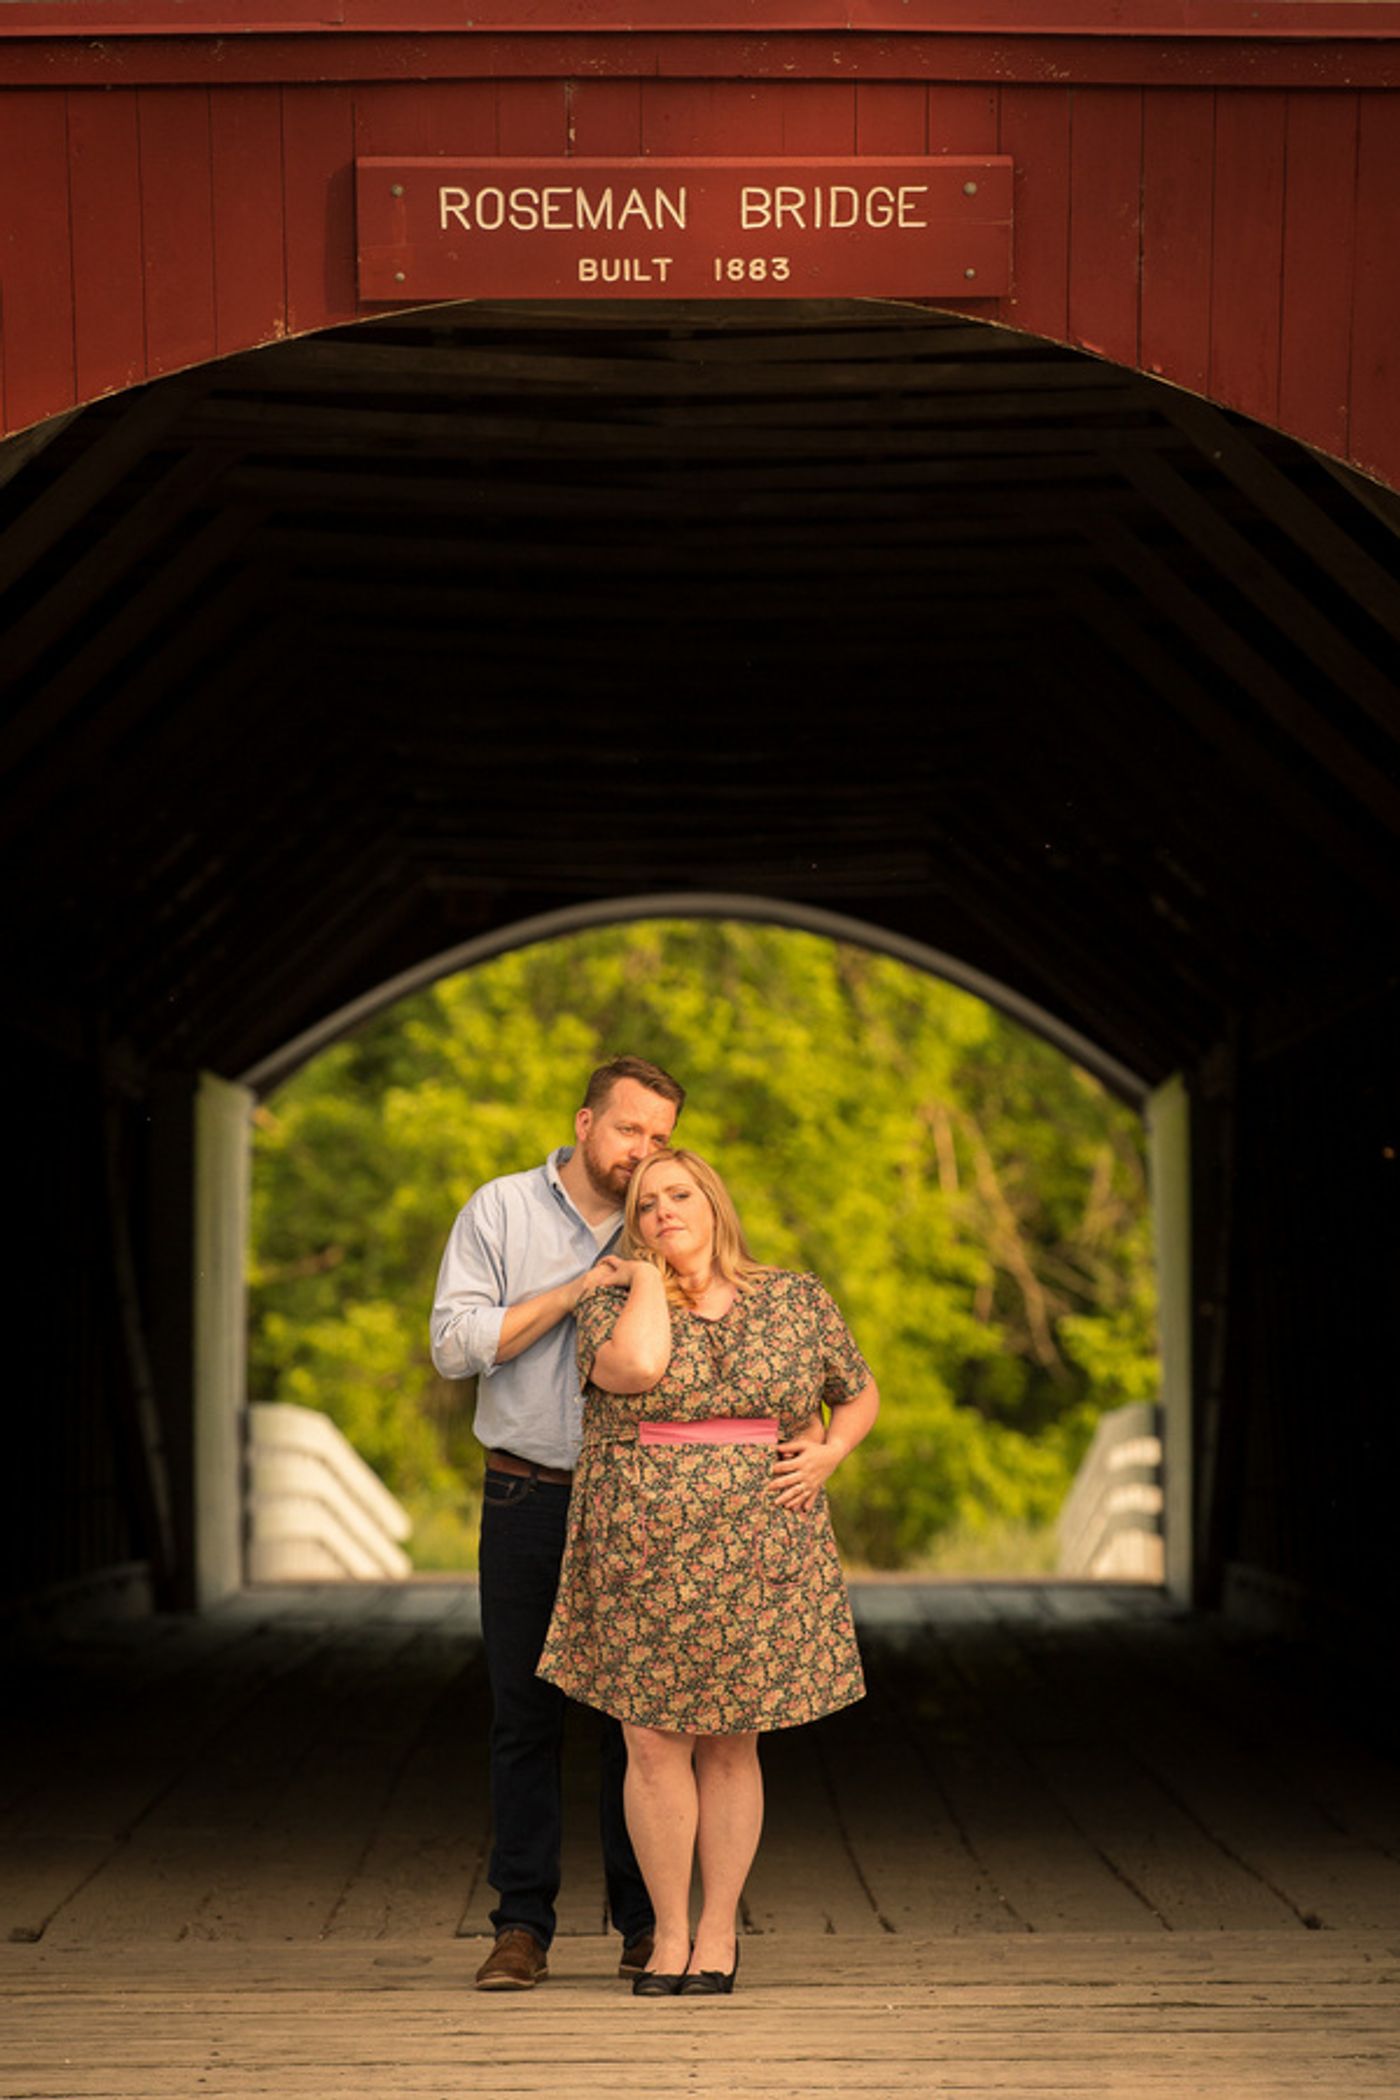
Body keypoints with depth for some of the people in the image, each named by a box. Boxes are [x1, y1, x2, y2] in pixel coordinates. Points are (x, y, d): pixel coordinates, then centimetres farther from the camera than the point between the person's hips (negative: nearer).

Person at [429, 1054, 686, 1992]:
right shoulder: (501, 1212, 1)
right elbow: (457, 1343, -8)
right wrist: (573, 1292, -14)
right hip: (528, 1495, -1)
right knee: (525, 1713, 1)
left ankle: (646, 1922, 10)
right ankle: (523, 1927, 7)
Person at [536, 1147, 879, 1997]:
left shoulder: (797, 1302, 7)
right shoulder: (615, 1301, 2)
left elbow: (861, 1393, 18)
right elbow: (636, 1367, -20)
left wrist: (829, 1452, -1)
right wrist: (647, 1277, -5)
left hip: (755, 1564, 1)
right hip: (642, 1560, 0)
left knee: (731, 1743, 5)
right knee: (656, 1744, 0)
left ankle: (720, 1932, 13)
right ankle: (671, 1933, 10)